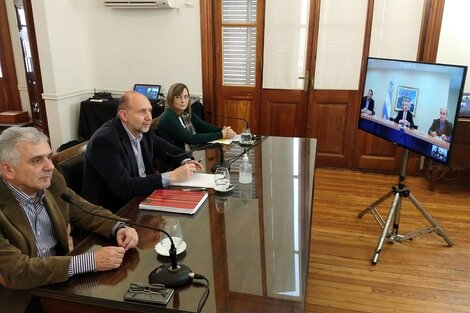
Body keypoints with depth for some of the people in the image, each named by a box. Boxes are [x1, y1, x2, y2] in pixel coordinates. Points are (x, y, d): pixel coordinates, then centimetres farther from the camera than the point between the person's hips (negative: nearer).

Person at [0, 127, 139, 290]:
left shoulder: (51, 181, -6)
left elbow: (88, 212, 6)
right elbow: (14, 272, -26)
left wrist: (119, 228, -14)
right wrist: (90, 261, -30)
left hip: (59, 280, 5)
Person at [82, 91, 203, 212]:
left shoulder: (143, 130, -1)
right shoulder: (105, 140, -21)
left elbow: (169, 151, 12)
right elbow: (123, 187, -28)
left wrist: (186, 162, -10)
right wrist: (171, 176, -28)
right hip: (114, 210, -7)